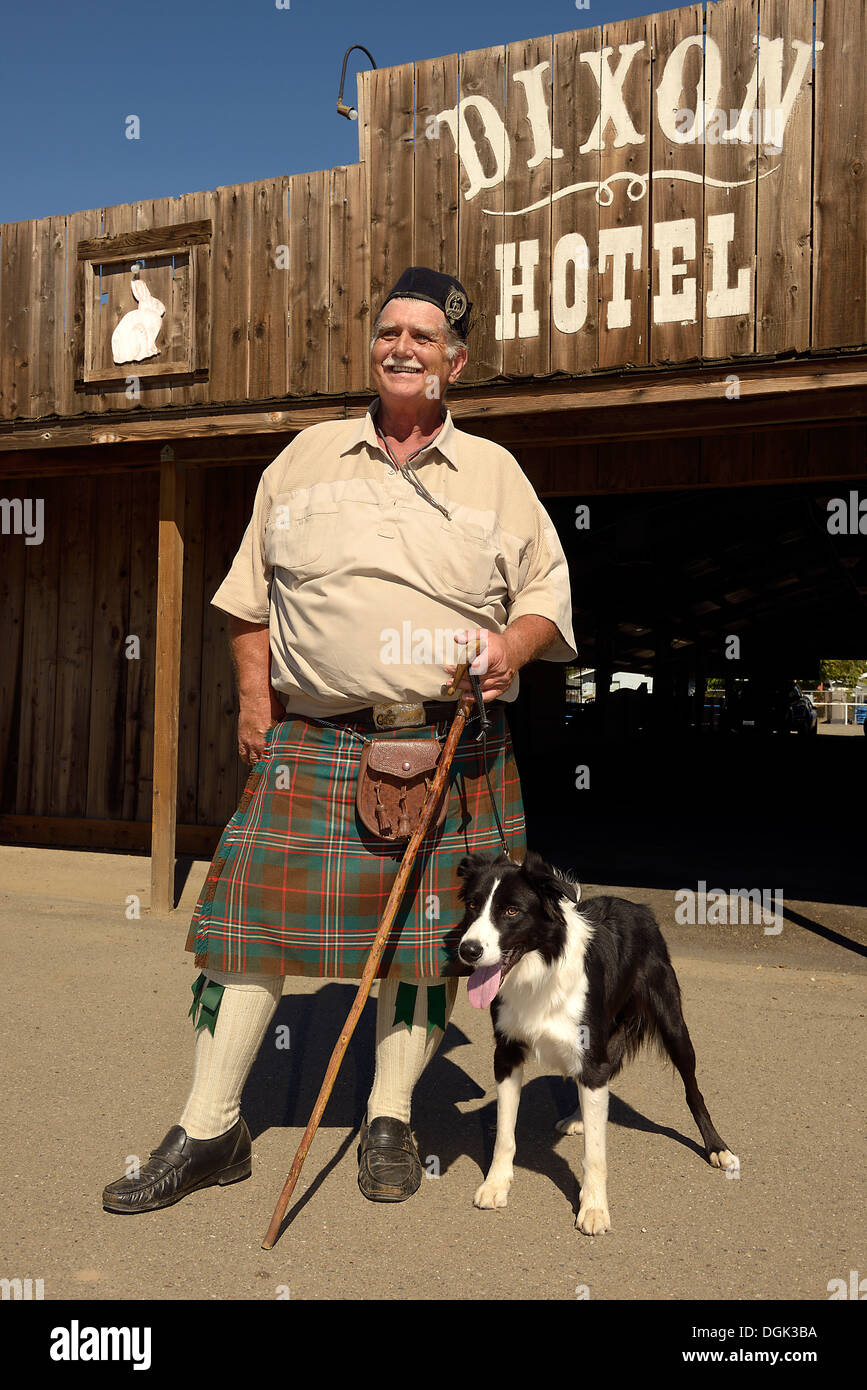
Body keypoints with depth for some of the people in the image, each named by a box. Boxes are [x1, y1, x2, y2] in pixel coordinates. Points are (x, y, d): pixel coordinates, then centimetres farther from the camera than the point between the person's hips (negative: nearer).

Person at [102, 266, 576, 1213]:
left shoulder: (495, 473, 10)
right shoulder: (308, 457, 13)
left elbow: (547, 588, 11)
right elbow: (252, 589, 15)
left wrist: (516, 642, -10)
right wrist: (253, 692, 5)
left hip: (449, 751, 0)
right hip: (312, 742, 1)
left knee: (428, 929, 5)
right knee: (252, 912, -3)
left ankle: (389, 1119, 24)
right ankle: (209, 1130, 12)